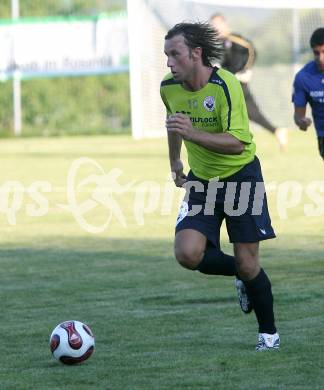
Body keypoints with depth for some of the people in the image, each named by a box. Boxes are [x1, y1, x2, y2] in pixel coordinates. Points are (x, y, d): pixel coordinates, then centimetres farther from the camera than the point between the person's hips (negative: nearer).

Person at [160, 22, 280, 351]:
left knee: (247, 263, -4)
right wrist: (174, 161, 31)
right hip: (201, 179, 5)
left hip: (240, 176, -5)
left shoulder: (225, 85, -23)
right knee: (187, 254, -16)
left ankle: (269, 333, 18)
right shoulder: (169, 87, -5)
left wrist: (193, 133, -40)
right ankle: (242, 275, 15)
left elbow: (237, 143, -29)